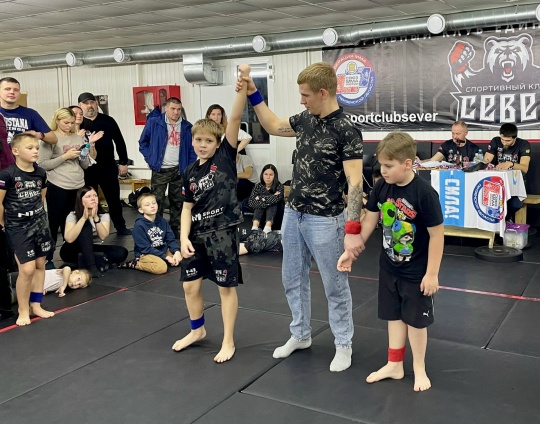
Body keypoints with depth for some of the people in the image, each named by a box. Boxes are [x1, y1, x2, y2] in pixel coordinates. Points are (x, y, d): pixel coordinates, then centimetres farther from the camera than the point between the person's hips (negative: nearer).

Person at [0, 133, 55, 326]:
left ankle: (35, 305, 25)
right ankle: (23, 310, 9)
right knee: (27, 269, -9)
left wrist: (35, 214, 16)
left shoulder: (41, 173, 0)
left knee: (40, 264, 11)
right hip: (18, 228, -6)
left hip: (40, 223, 6)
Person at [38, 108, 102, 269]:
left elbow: (85, 165, 11)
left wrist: (88, 147, -6)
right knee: (54, 223, 2)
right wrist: (65, 156, -16)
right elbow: (42, 164, -10)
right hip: (57, 187, -4)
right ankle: (47, 258, 13)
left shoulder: (78, 138, 10)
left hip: (78, 186, 5)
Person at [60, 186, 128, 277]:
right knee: (86, 225, -30)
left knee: (122, 252, -21)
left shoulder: (104, 215, -7)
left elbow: (103, 236, -23)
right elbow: (69, 239, -31)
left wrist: (96, 218, -33)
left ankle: (84, 261, -23)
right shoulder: (73, 215, -15)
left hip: (90, 250, 3)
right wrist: (84, 218, -34)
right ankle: (91, 265, -38)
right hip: (71, 251, -3)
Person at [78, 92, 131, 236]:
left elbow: (119, 141, 8)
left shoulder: (108, 120, 4)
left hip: (108, 167, 2)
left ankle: (121, 227, 25)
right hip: (87, 169, -2)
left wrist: (123, 162, 7)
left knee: (114, 199, 12)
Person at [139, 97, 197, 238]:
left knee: (177, 201, 10)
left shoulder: (187, 127, 5)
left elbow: (192, 148, 9)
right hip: (160, 170, -3)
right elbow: (143, 143, 5)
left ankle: (175, 228, 21)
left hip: (179, 170, 3)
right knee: (157, 200, -3)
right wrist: (151, 159, -3)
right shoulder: (153, 122, -3)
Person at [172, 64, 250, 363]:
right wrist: (184, 237, -5)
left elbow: (235, 117, -17)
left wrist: (243, 83, -27)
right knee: (190, 285, 12)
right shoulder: (190, 172, 6)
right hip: (197, 234, 5)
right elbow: (187, 207, 8)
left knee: (226, 287, 3)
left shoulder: (225, 156, -5)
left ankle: (228, 341, 18)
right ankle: (197, 329, 37)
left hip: (222, 232, -5)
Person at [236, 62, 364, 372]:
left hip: (325, 221, -8)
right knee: (293, 279, 17)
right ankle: (300, 335, 34)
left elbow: (355, 182, -22)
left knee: (335, 286, 7)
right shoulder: (306, 120, 5)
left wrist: (353, 231, -27)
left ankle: (344, 344, 23)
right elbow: (273, 126, 22)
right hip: (293, 214, 8)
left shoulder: (346, 131, -18)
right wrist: (253, 94, 14)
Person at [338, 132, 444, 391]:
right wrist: (351, 250, 4)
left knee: (415, 320, 11)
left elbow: (437, 234, -19)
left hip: (417, 272, -5)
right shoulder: (381, 187, -7)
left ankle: (419, 368, 31)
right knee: (394, 316, 18)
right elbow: (369, 220, 5)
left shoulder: (424, 193, -24)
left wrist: (432, 273, -17)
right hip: (389, 267, 6)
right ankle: (394, 365, 34)